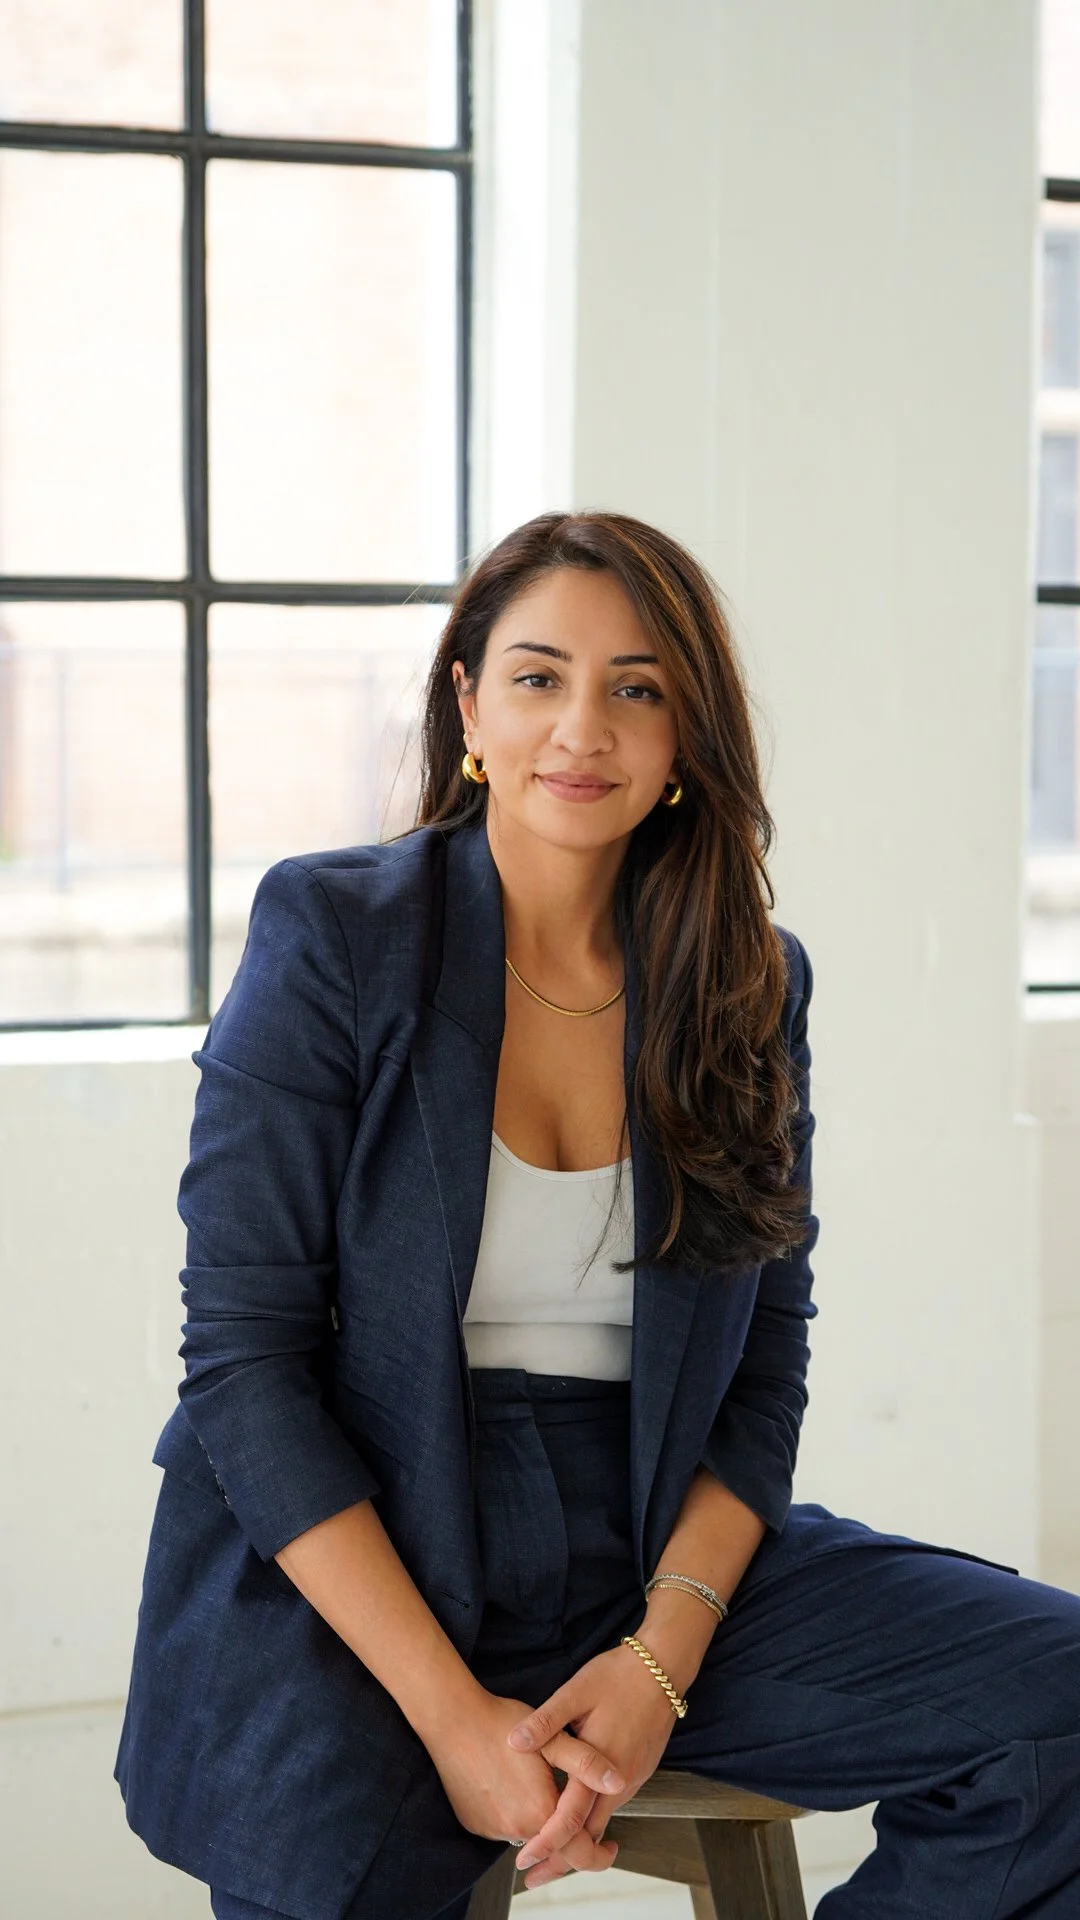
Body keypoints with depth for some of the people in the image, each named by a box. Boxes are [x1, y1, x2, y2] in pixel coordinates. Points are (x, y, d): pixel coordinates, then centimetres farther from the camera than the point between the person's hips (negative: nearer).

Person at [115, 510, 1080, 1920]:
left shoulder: (748, 984, 6)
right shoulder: (333, 936, -6)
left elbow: (768, 1359, 7)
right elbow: (244, 1357, -9)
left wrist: (664, 1658, -10)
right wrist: (451, 1714, -16)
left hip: (659, 1558, 4)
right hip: (358, 1585, -3)